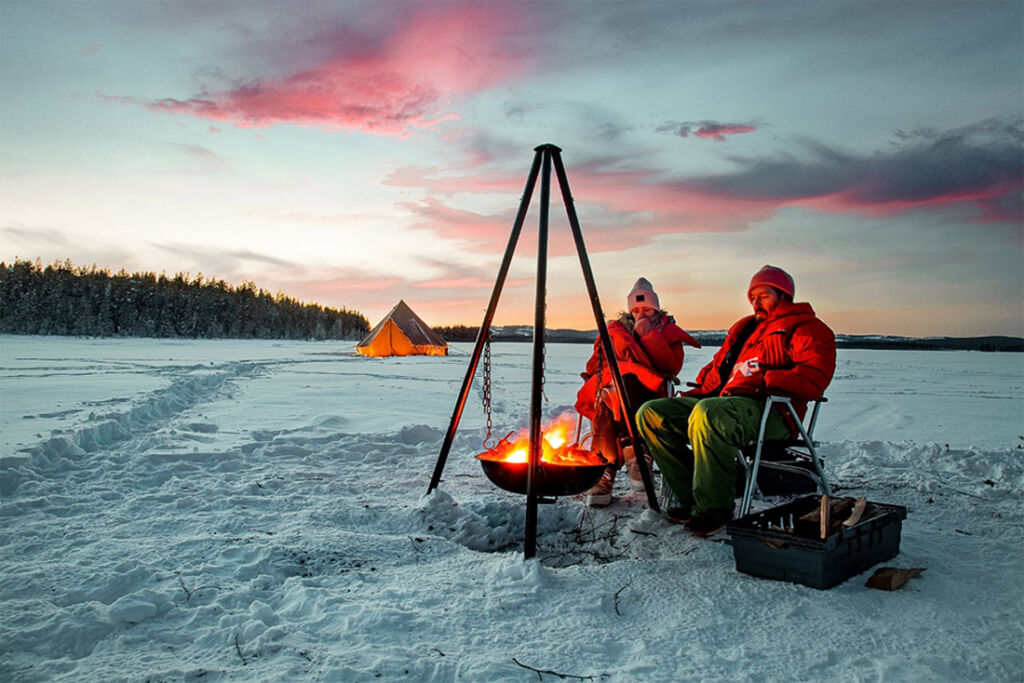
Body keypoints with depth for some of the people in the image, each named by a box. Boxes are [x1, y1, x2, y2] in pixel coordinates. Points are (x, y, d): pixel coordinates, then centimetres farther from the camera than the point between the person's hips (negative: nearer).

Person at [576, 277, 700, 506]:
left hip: (650, 392, -2)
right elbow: (595, 366, 14)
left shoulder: (668, 331, 14)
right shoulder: (616, 331, 18)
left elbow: (672, 367, -4)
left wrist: (649, 336, -7)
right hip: (613, 388, 2)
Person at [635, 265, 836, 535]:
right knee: (651, 413, -6)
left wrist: (762, 381, -18)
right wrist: (692, 394, 13)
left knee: (707, 412, -40)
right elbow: (717, 368, 31)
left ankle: (714, 509, -26)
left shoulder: (808, 329, 5)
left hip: (771, 412, -8)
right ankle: (693, 500, -10)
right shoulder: (745, 327, 29)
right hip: (721, 401, 8)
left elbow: (813, 381, -11)